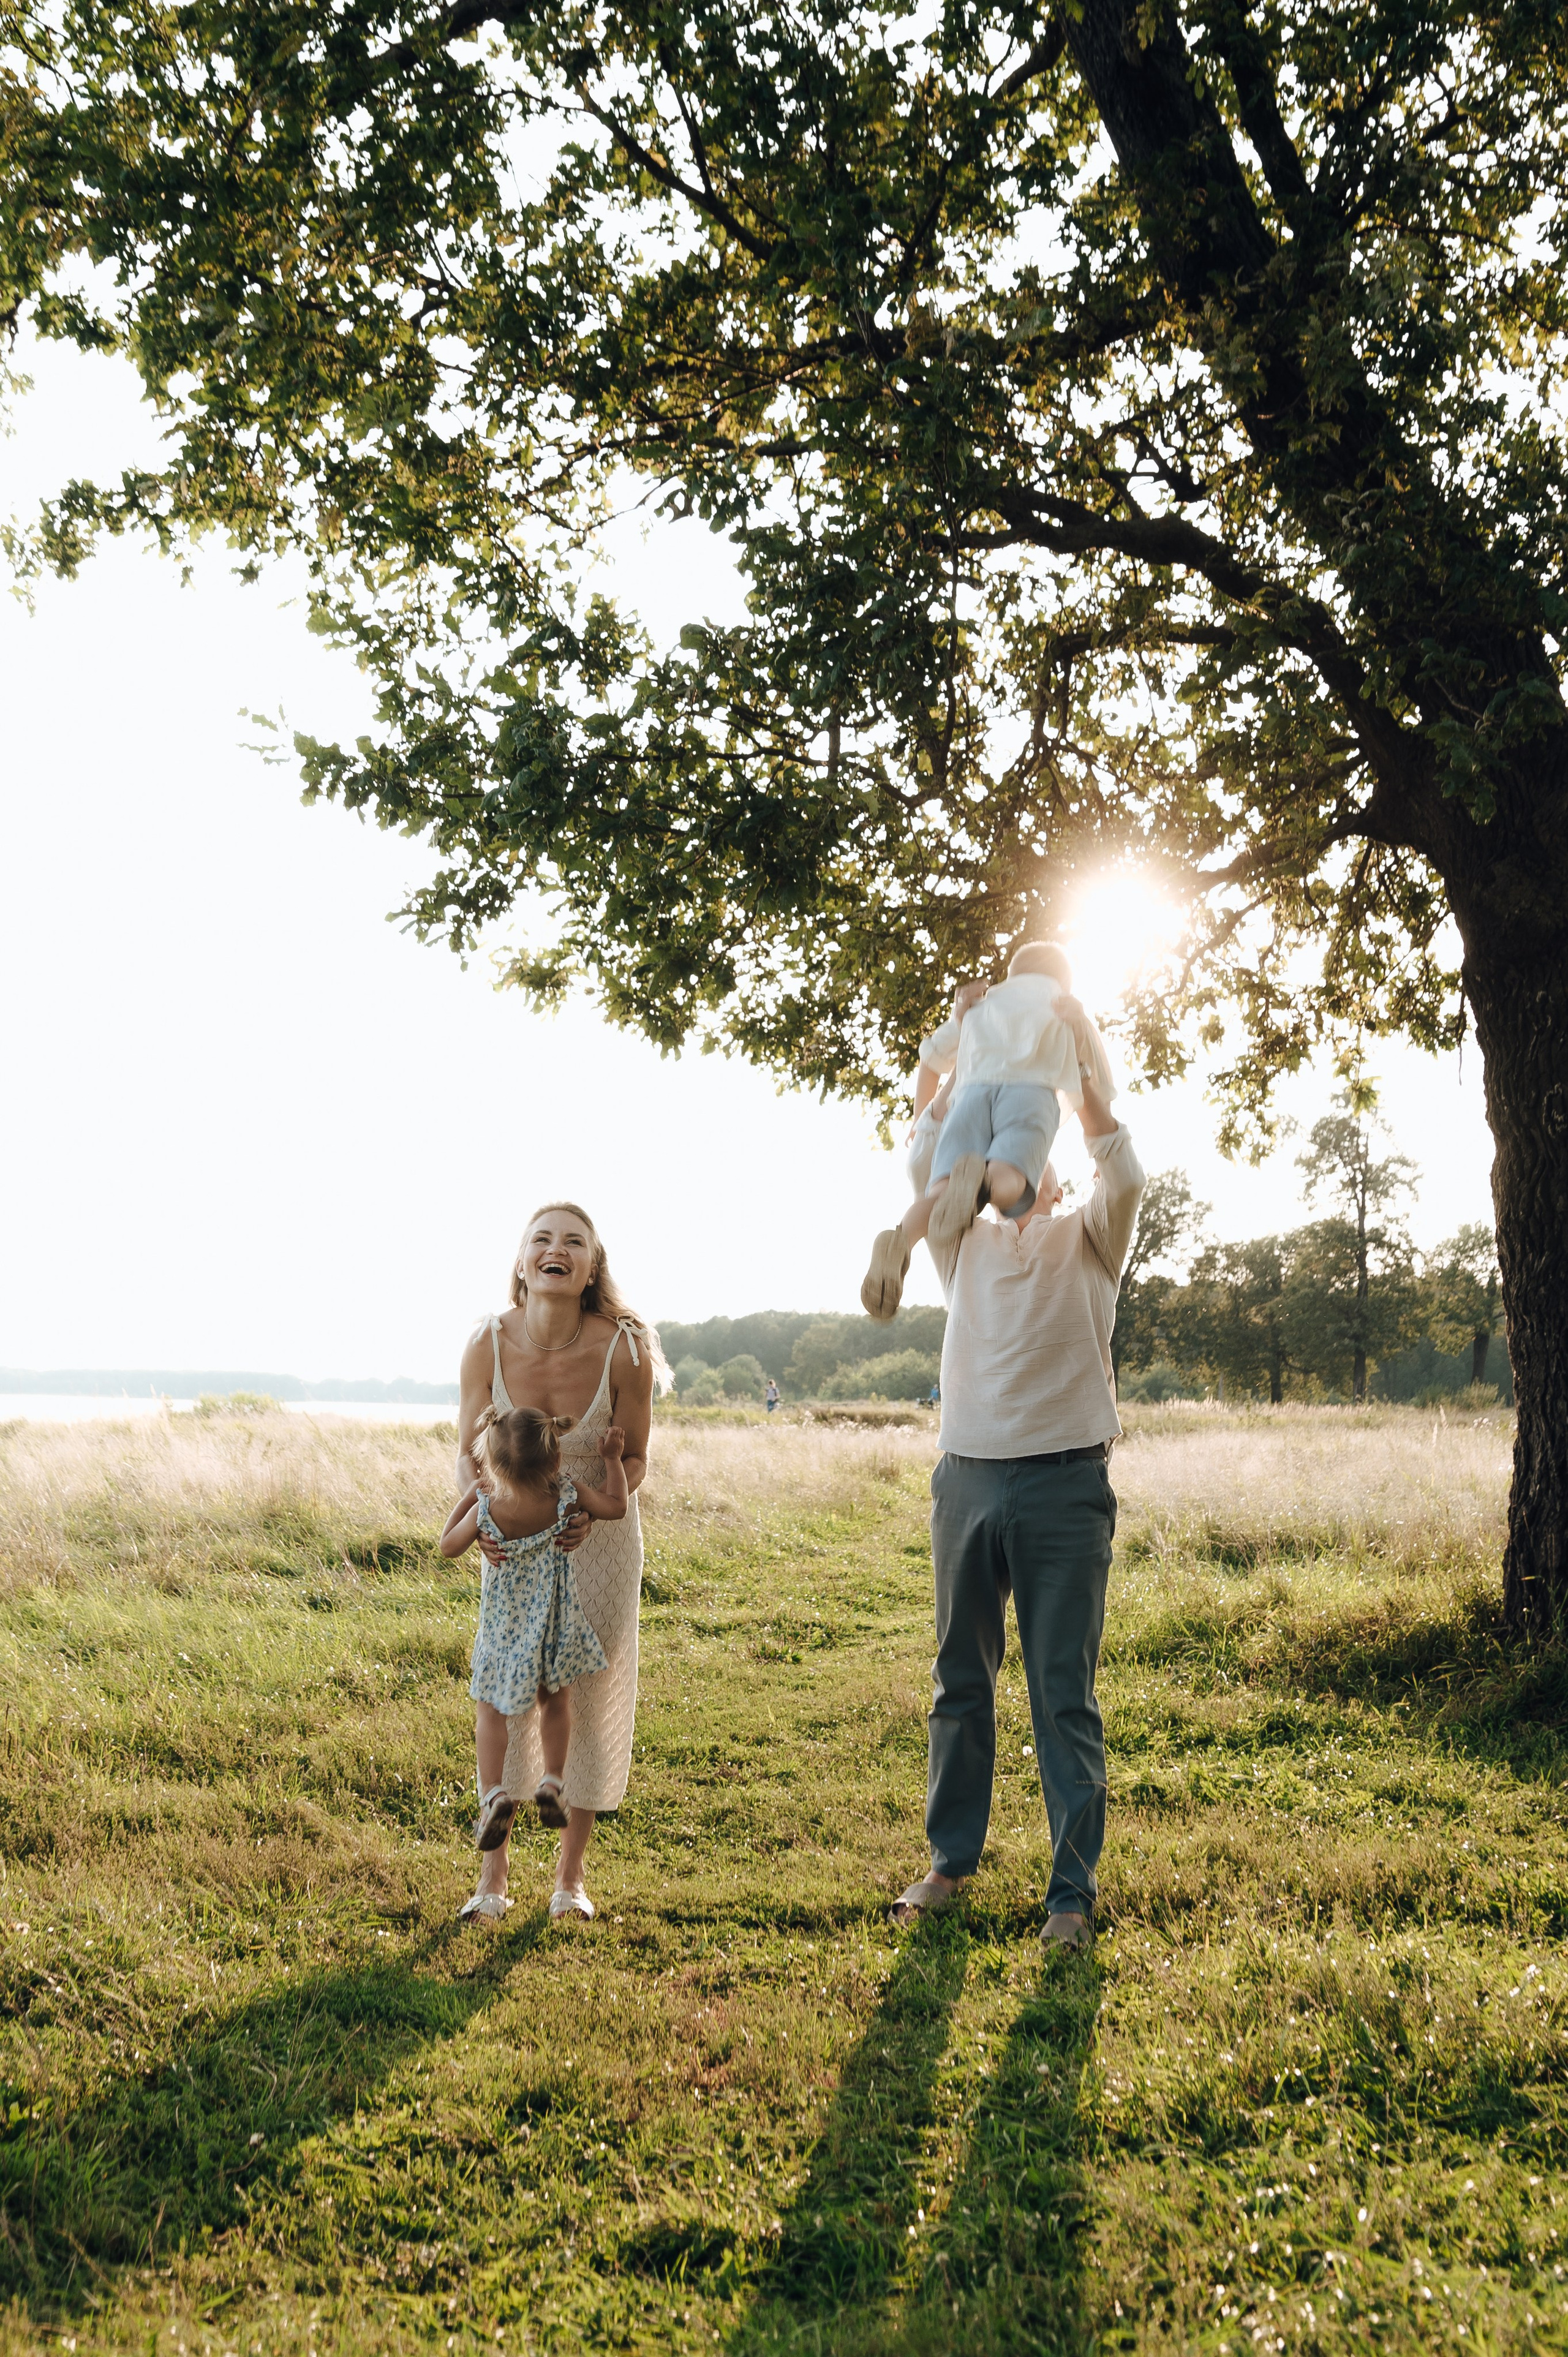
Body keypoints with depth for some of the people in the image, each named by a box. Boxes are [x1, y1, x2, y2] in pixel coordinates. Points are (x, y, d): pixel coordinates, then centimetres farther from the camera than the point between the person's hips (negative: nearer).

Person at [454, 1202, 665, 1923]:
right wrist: (481, 1519, -26)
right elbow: (470, 1452, -8)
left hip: (598, 1536, 0)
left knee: (591, 1694, 6)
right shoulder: (487, 1346, -22)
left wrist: (594, 1509, -29)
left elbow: (632, 1458, -11)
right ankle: (492, 1874, 15)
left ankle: (570, 1877, 22)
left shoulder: (624, 1350, -25)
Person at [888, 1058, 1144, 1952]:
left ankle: (1073, 1888, 7)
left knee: (1065, 1695, 0)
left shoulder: (1088, 1239, 9)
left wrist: (1076, 1070, -6)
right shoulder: (968, 1241, 17)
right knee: (961, 1683, 11)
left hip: (1066, 1485, -3)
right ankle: (952, 1860, 24)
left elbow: (1125, 1174, -9)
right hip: (969, 1479, 3)